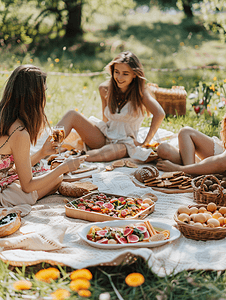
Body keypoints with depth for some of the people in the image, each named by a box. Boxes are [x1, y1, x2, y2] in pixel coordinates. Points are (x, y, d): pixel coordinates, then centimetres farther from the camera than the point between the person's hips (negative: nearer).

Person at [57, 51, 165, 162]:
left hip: (124, 143, -4)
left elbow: (159, 114, -24)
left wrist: (145, 143, -23)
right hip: (103, 137, 5)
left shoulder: (139, 92, -10)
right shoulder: (105, 89, 2)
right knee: (71, 115, -13)